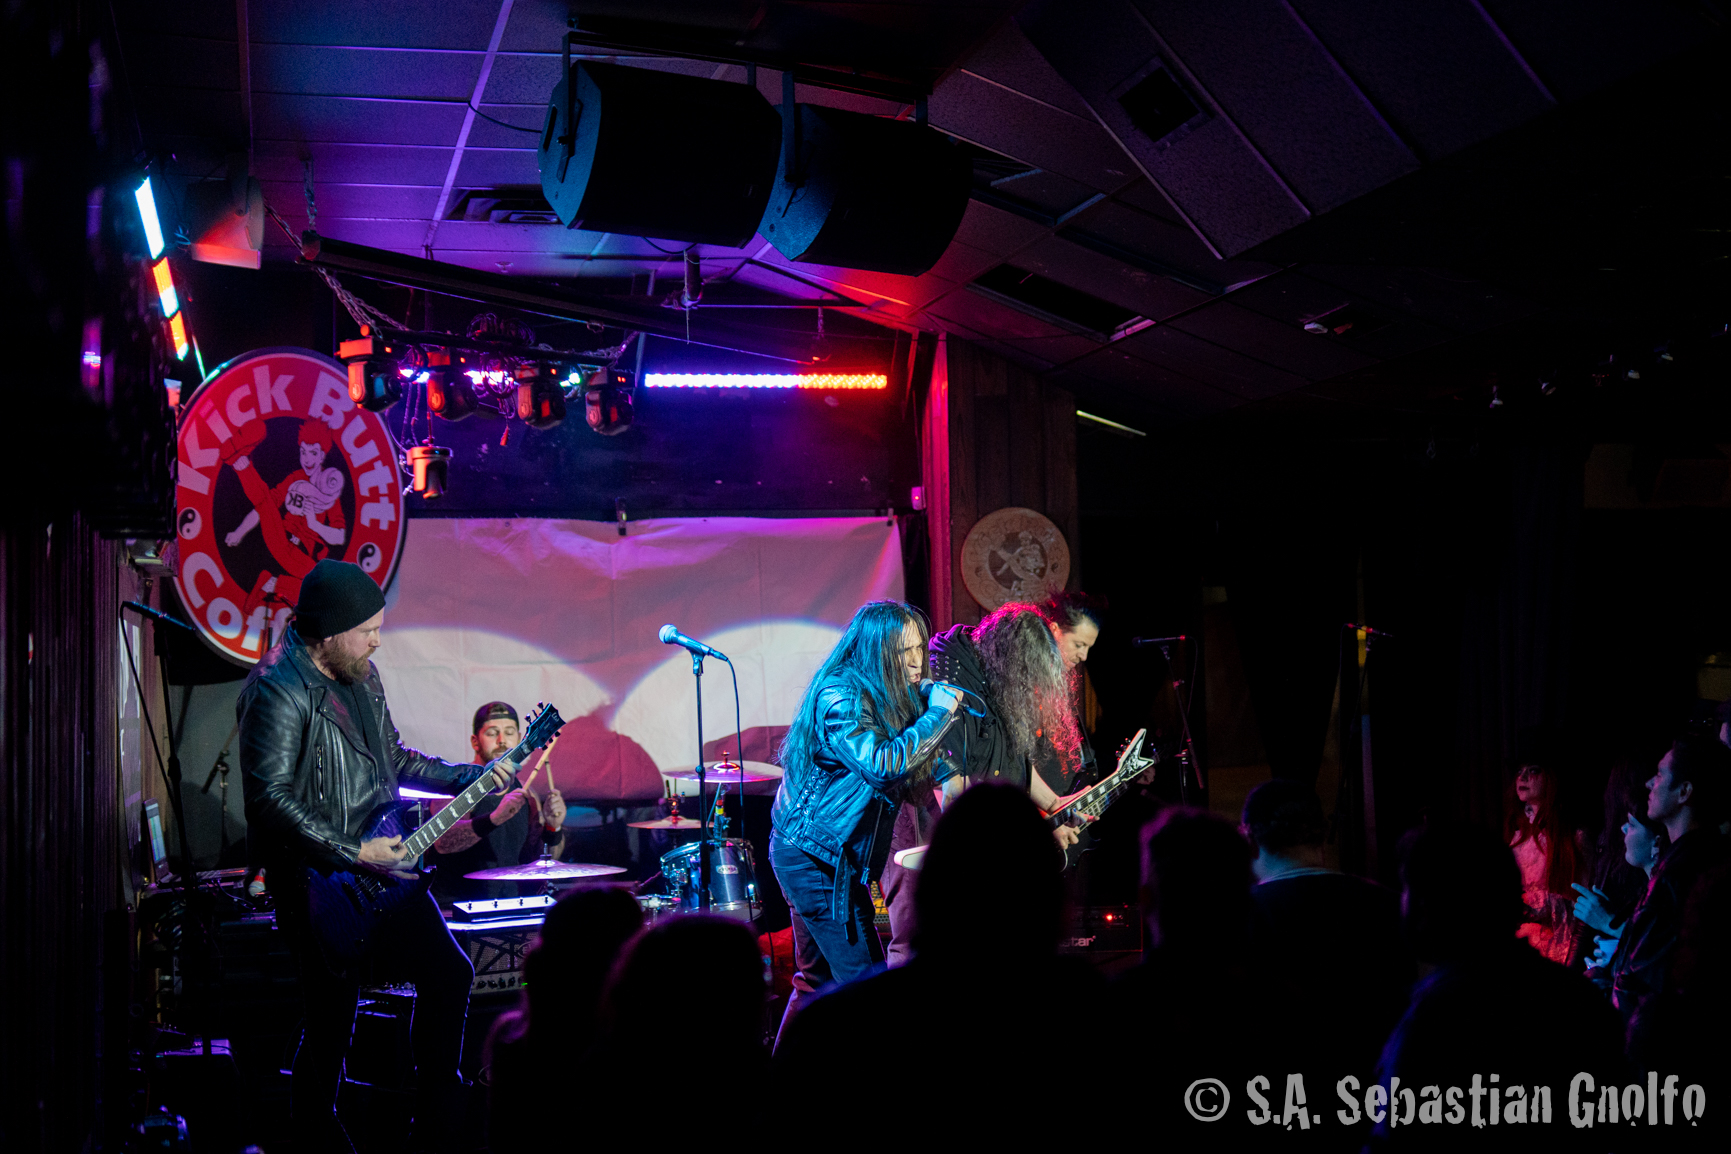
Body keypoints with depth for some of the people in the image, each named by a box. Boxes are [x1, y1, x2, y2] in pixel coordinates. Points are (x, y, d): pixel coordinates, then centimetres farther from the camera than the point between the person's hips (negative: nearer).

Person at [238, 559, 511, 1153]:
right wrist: (354, 853, -23)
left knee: (449, 974, 10)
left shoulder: (361, 673, 10)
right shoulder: (277, 691, -18)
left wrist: (470, 777, 11)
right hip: (317, 878, -9)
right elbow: (271, 801, -25)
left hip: (383, 859, 9)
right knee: (330, 1023, -5)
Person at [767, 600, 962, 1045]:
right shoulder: (840, 694, -18)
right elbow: (881, 763, -31)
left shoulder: (882, 696, 11)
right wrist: (938, 714, -23)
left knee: (817, 978, 16)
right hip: (816, 855, -10)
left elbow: (918, 764, 22)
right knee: (865, 980, -10)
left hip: (811, 854, 10)